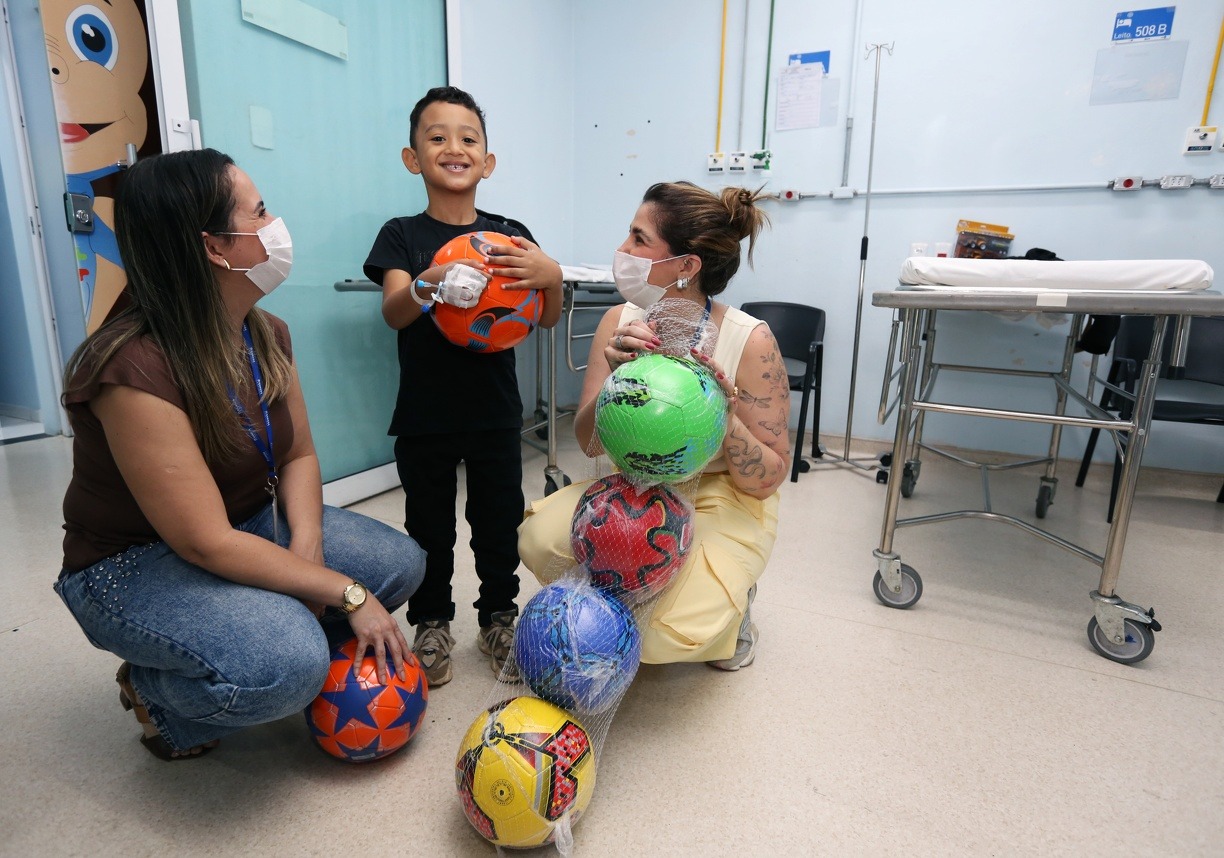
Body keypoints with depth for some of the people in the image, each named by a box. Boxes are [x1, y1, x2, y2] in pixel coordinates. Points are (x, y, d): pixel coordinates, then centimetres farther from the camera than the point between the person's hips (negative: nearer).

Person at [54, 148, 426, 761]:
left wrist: (308, 549, -16)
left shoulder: (266, 334, -4)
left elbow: (298, 455, 2)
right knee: (289, 663, -31)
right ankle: (157, 692, 2)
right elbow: (208, 543, -29)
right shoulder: (136, 370, -29)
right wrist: (346, 594, -25)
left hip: (252, 526, 8)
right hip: (135, 564, -7)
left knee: (400, 563, -5)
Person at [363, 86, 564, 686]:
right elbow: (393, 312, -18)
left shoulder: (509, 238, 3)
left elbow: (547, 320, -2)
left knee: (499, 521, 13)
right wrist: (427, 286, -41)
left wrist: (551, 276, -24)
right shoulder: (402, 236, -2)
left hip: (495, 412, 2)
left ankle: (498, 616, 33)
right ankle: (431, 625, 32)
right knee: (429, 526, 12)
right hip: (424, 416, -1)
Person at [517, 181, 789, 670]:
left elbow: (767, 480, -14)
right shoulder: (620, 322, -9)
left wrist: (723, 414, -32)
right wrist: (615, 381, -29)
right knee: (540, 538, -21)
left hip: (722, 502, -3)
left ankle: (729, 599, 13)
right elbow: (589, 443, -10)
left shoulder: (749, 341, -20)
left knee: (669, 633, -24)